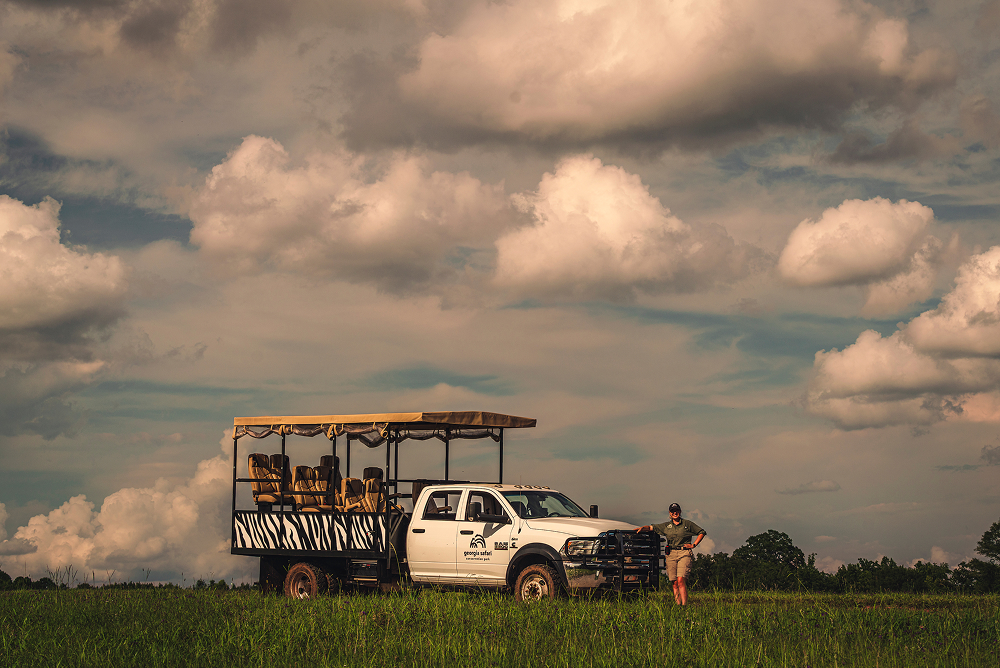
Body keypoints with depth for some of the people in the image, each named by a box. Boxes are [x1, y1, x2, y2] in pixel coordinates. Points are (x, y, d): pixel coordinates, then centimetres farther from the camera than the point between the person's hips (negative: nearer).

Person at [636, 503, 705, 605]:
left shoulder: (687, 524, 8)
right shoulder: (666, 526, 15)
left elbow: (702, 532, 13)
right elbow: (651, 527, 14)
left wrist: (694, 545, 3)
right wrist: (642, 528, -6)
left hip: (684, 554, -4)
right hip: (671, 554, 4)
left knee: (681, 581, -18)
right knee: (675, 583, -1)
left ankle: (684, 605, -22)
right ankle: (678, 605, 2)